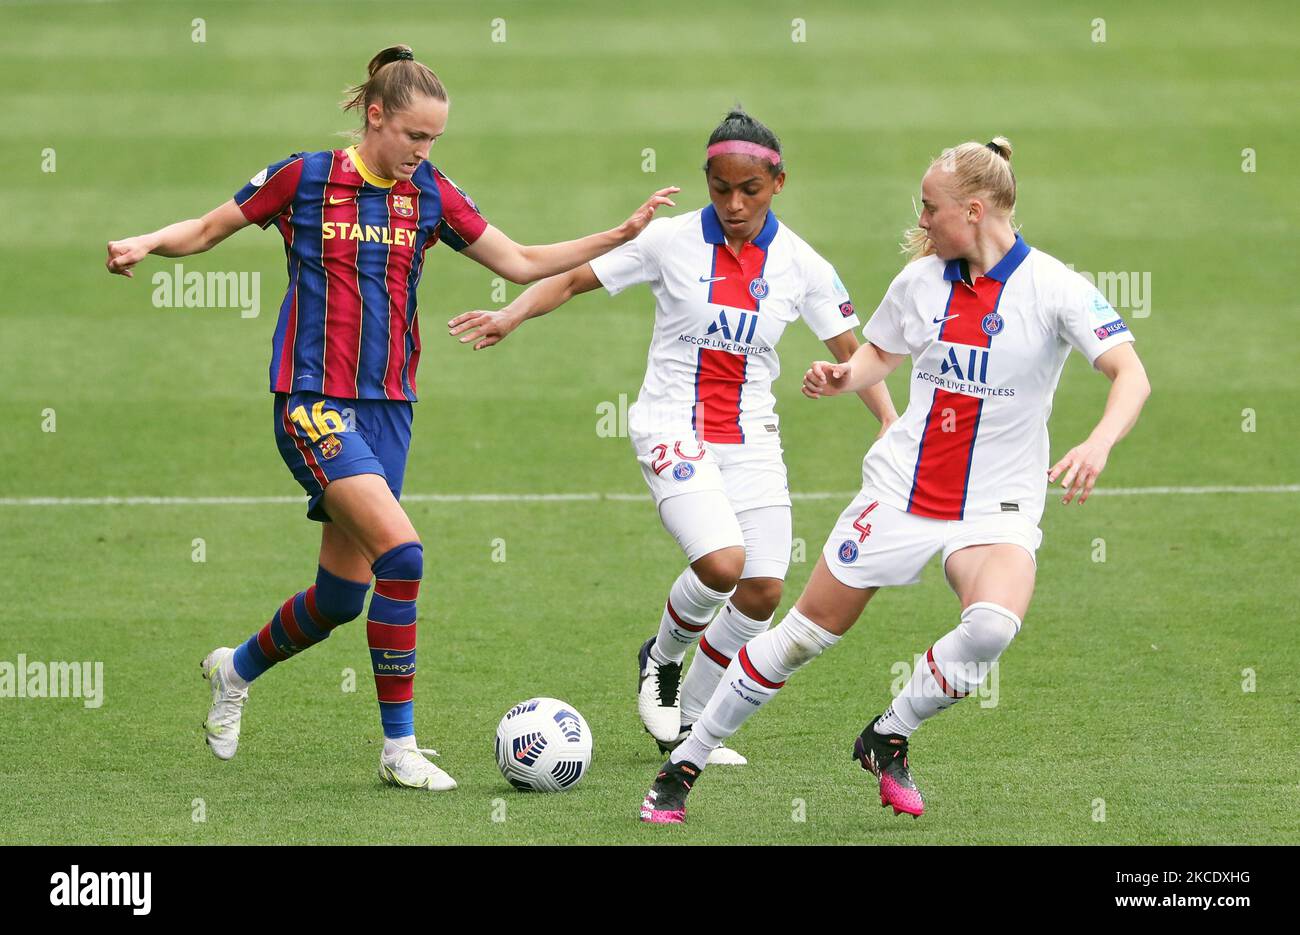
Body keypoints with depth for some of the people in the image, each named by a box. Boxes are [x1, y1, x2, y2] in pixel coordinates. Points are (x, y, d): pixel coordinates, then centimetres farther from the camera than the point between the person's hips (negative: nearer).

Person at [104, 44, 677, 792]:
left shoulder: (430, 195, 7)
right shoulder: (304, 178, -4)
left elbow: (522, 263, 12)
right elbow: (206, 232, 7)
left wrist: (622, 236, 4)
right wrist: (145, 245, -12)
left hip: (388, 406, 5)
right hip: (314, 403, -5)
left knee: (343, 595, 8)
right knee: (401, 553, -22)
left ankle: (237, 668, 39)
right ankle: (400, 746, -13)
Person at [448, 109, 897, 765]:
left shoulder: (800, 265, -1)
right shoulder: (671, 241, -7)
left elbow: (853, 354, 6)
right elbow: (575, 279, 1)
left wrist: (897, 430, -4)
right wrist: (511, 316, -15)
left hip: (751, 437, 4)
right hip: (673, 430, -4)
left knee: (763, 591, -5)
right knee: (721, 563, -25)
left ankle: (690, 721, 15)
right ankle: (661, 659, 7)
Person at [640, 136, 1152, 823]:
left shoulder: (1051, 287, -11)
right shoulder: (920, 279, 3)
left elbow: (1131, 375, -19)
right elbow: (880, 354, 21)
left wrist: (1098, 444, -38)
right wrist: (843, 377, -2)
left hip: (996, 508, -3)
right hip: (901, 488, 3)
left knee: (993, 624, -32)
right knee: (806, 632, 2)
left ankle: (887, 740, -6)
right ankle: (684, 765, 17)